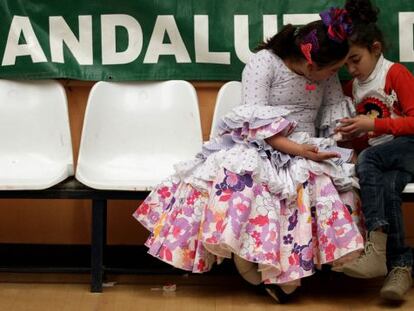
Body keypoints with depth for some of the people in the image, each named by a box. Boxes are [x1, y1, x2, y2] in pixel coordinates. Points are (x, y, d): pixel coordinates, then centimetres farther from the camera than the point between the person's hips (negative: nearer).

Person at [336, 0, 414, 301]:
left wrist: (373, 125, -16)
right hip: (377, 155, 5)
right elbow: (363, 142, 23)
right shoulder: (353, 87, 20)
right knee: (387, 189, -32)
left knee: (367, 161, -36)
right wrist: (353, 133, 1)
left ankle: (377, 246, -41)